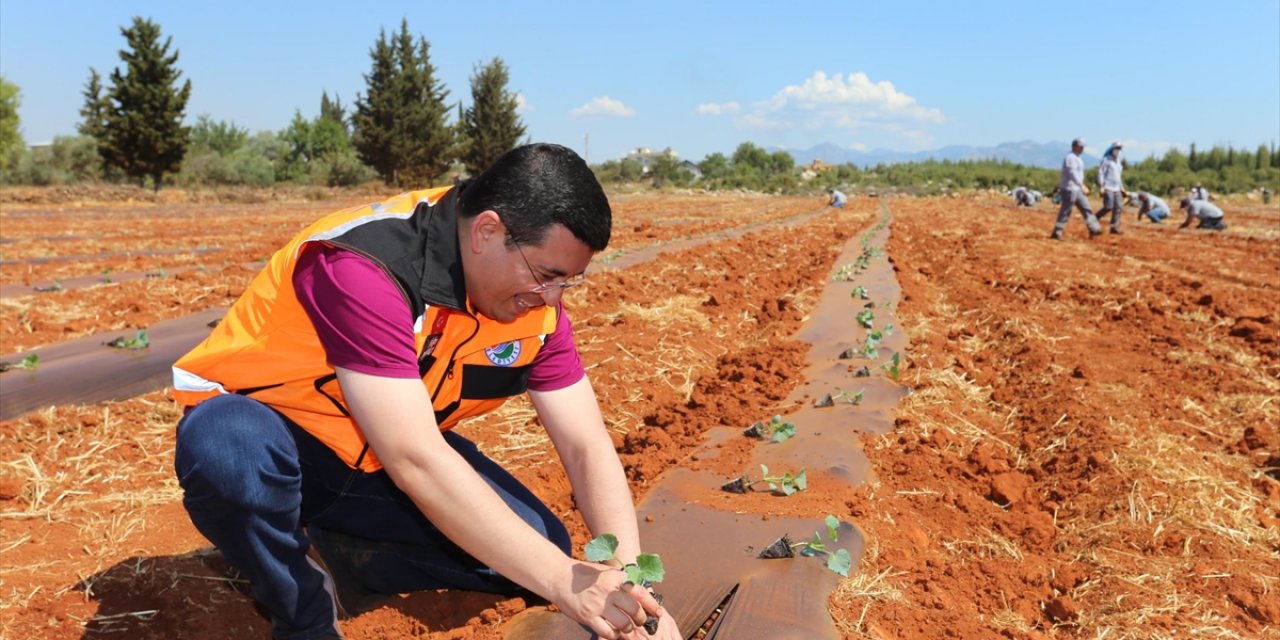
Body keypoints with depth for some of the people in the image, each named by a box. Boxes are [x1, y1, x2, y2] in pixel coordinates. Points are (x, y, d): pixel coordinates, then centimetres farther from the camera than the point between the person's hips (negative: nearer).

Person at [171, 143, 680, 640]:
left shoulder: (533, 300, -13)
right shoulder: (365, 266, -34)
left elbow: (587, 446, -11)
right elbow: (415, 460, -38)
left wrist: (629, 577, -25)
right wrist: (562, 581, -37)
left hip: (382, 455, 5)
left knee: (535, 546, -12)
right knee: (232, 447, -40)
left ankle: (332, 559, 4)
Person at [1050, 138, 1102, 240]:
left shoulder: (1076, 158, 17)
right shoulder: (1071, 157, -15)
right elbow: (1072, 173, -27)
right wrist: (1082, 186, -33)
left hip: (1076, 189, 11)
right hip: (1070, 189, -11)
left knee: (1086, 208, 10)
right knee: (1065, 212, -7)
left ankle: (1094, 229, 12)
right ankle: (1056, 233, -2)